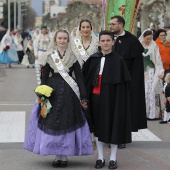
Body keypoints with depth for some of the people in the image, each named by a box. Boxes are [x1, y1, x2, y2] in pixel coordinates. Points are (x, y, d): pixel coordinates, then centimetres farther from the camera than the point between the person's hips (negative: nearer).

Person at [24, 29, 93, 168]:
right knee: (53, 122, 1)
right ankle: (57, 156, 11)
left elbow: (80, 77, 1)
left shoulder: (73, 57, 3)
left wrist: (83, 98, -5)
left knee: (68, 123, 1)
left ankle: (64, 156, 11)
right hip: (53, 92, 1)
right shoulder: (49, 56, 5)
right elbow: (44, 76, 5)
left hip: (69, 94, -1)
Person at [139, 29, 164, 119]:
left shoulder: (154, 46, 2)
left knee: (152, 91, -6)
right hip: (141, 71, 1)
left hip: (151, 71, -1)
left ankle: (153, 112, -2)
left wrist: (161, 71, -8)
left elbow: (158, 59, 1)